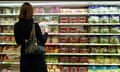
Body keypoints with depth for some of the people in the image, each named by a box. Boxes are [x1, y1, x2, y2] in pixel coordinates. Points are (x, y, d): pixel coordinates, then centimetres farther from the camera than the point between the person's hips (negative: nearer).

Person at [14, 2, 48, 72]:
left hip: (24, 56, 4)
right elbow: (41, 40, -10)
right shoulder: (34, 25, -18)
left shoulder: (17, 26, -4)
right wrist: (45, 34, 9)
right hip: (36, 56, -4)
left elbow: (18, 42, 7)